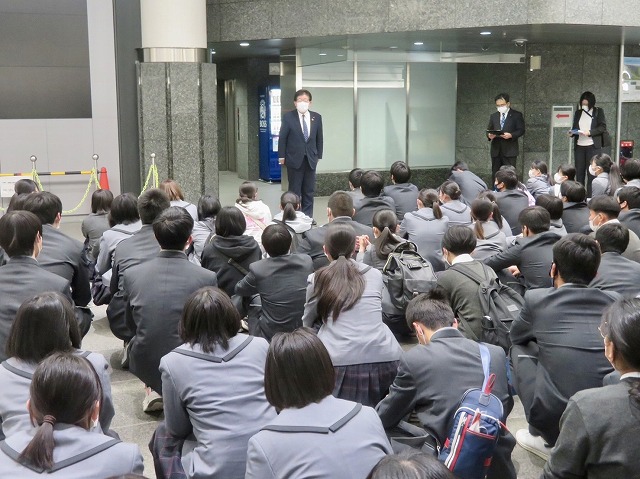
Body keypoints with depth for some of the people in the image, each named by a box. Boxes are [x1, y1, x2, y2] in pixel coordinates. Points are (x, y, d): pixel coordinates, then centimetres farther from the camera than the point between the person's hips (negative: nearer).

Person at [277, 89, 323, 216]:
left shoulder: (316, 117, 4)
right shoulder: (288, 117, -4)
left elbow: (319, 138, 9)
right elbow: (282, 138, -2)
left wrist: (319, 155, 7)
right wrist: (282, 156, -4)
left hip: (311, 159, 3)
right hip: (294, 158, -3)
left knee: (309, 191, 7)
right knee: (294, 190, 3)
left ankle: (308, 216, 14)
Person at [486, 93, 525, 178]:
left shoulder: (517, 115, 4)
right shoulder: (493, 116, 17)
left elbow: (521, 130, -1)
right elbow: (488, 130, 16)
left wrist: (511, 135, -19)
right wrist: (489, 135, -8)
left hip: (509, 150, -4)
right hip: (496, 150, 4)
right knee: (495, 174, 4)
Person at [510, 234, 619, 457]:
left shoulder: (536, 298, -1)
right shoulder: (614, 301, 6)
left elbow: (515, 336, 19)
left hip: (553, 417, -3)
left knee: (520, 348, 19)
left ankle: (545, 439, 20)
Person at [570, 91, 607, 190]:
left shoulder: (598, 112, 2)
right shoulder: (578, 113, 13)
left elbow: (603, 127, -4)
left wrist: (590, 132, -17)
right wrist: (572, 133, -5)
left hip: (593, 146, -4)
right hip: (579, 146, 4)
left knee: (592, 172, -2)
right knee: (579, 171, 6)